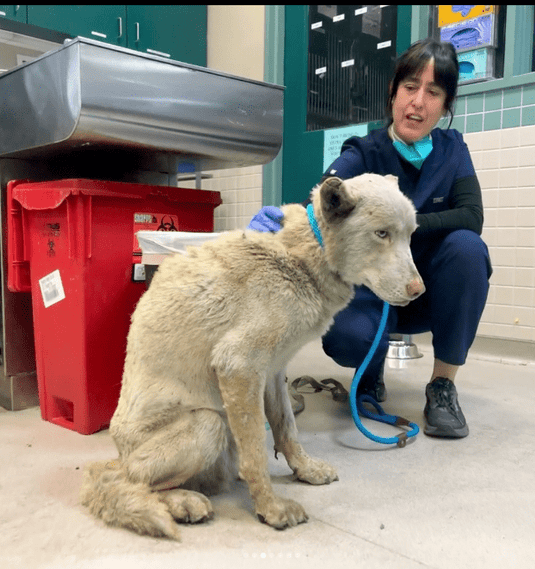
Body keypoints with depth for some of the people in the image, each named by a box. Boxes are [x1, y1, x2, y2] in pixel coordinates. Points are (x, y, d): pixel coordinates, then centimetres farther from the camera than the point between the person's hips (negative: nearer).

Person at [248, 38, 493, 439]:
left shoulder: (452, 149, -3)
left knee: (467, 246, -30)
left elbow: (471, 216, -19)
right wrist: (278, 219, -52)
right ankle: (373, 366, 7)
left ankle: (444, 384, -13)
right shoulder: (364, 154, -11)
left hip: (432, 293, 2)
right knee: (346, 336, -33)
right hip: (372, 289, -2)